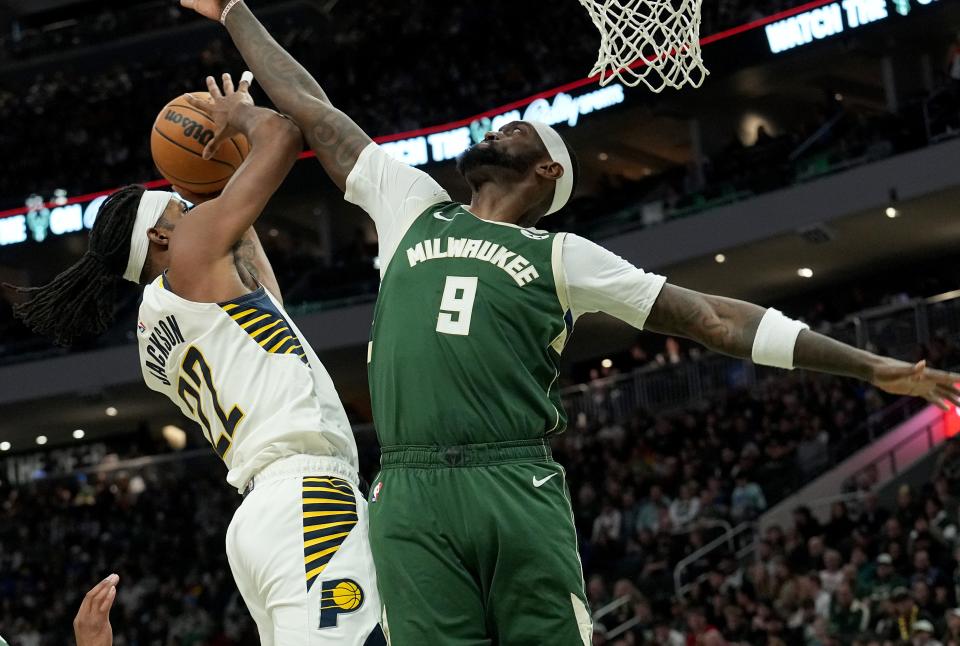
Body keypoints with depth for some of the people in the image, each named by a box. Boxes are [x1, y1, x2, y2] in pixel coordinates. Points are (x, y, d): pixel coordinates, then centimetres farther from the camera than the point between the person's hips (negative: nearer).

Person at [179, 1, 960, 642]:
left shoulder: (561, 257, 15)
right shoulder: (412, 208, 22)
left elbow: (712, 317, 13)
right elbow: (310, 107, 29)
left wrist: (869, 365, 10)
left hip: (517, 491, -1)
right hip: (409, 498, 2)